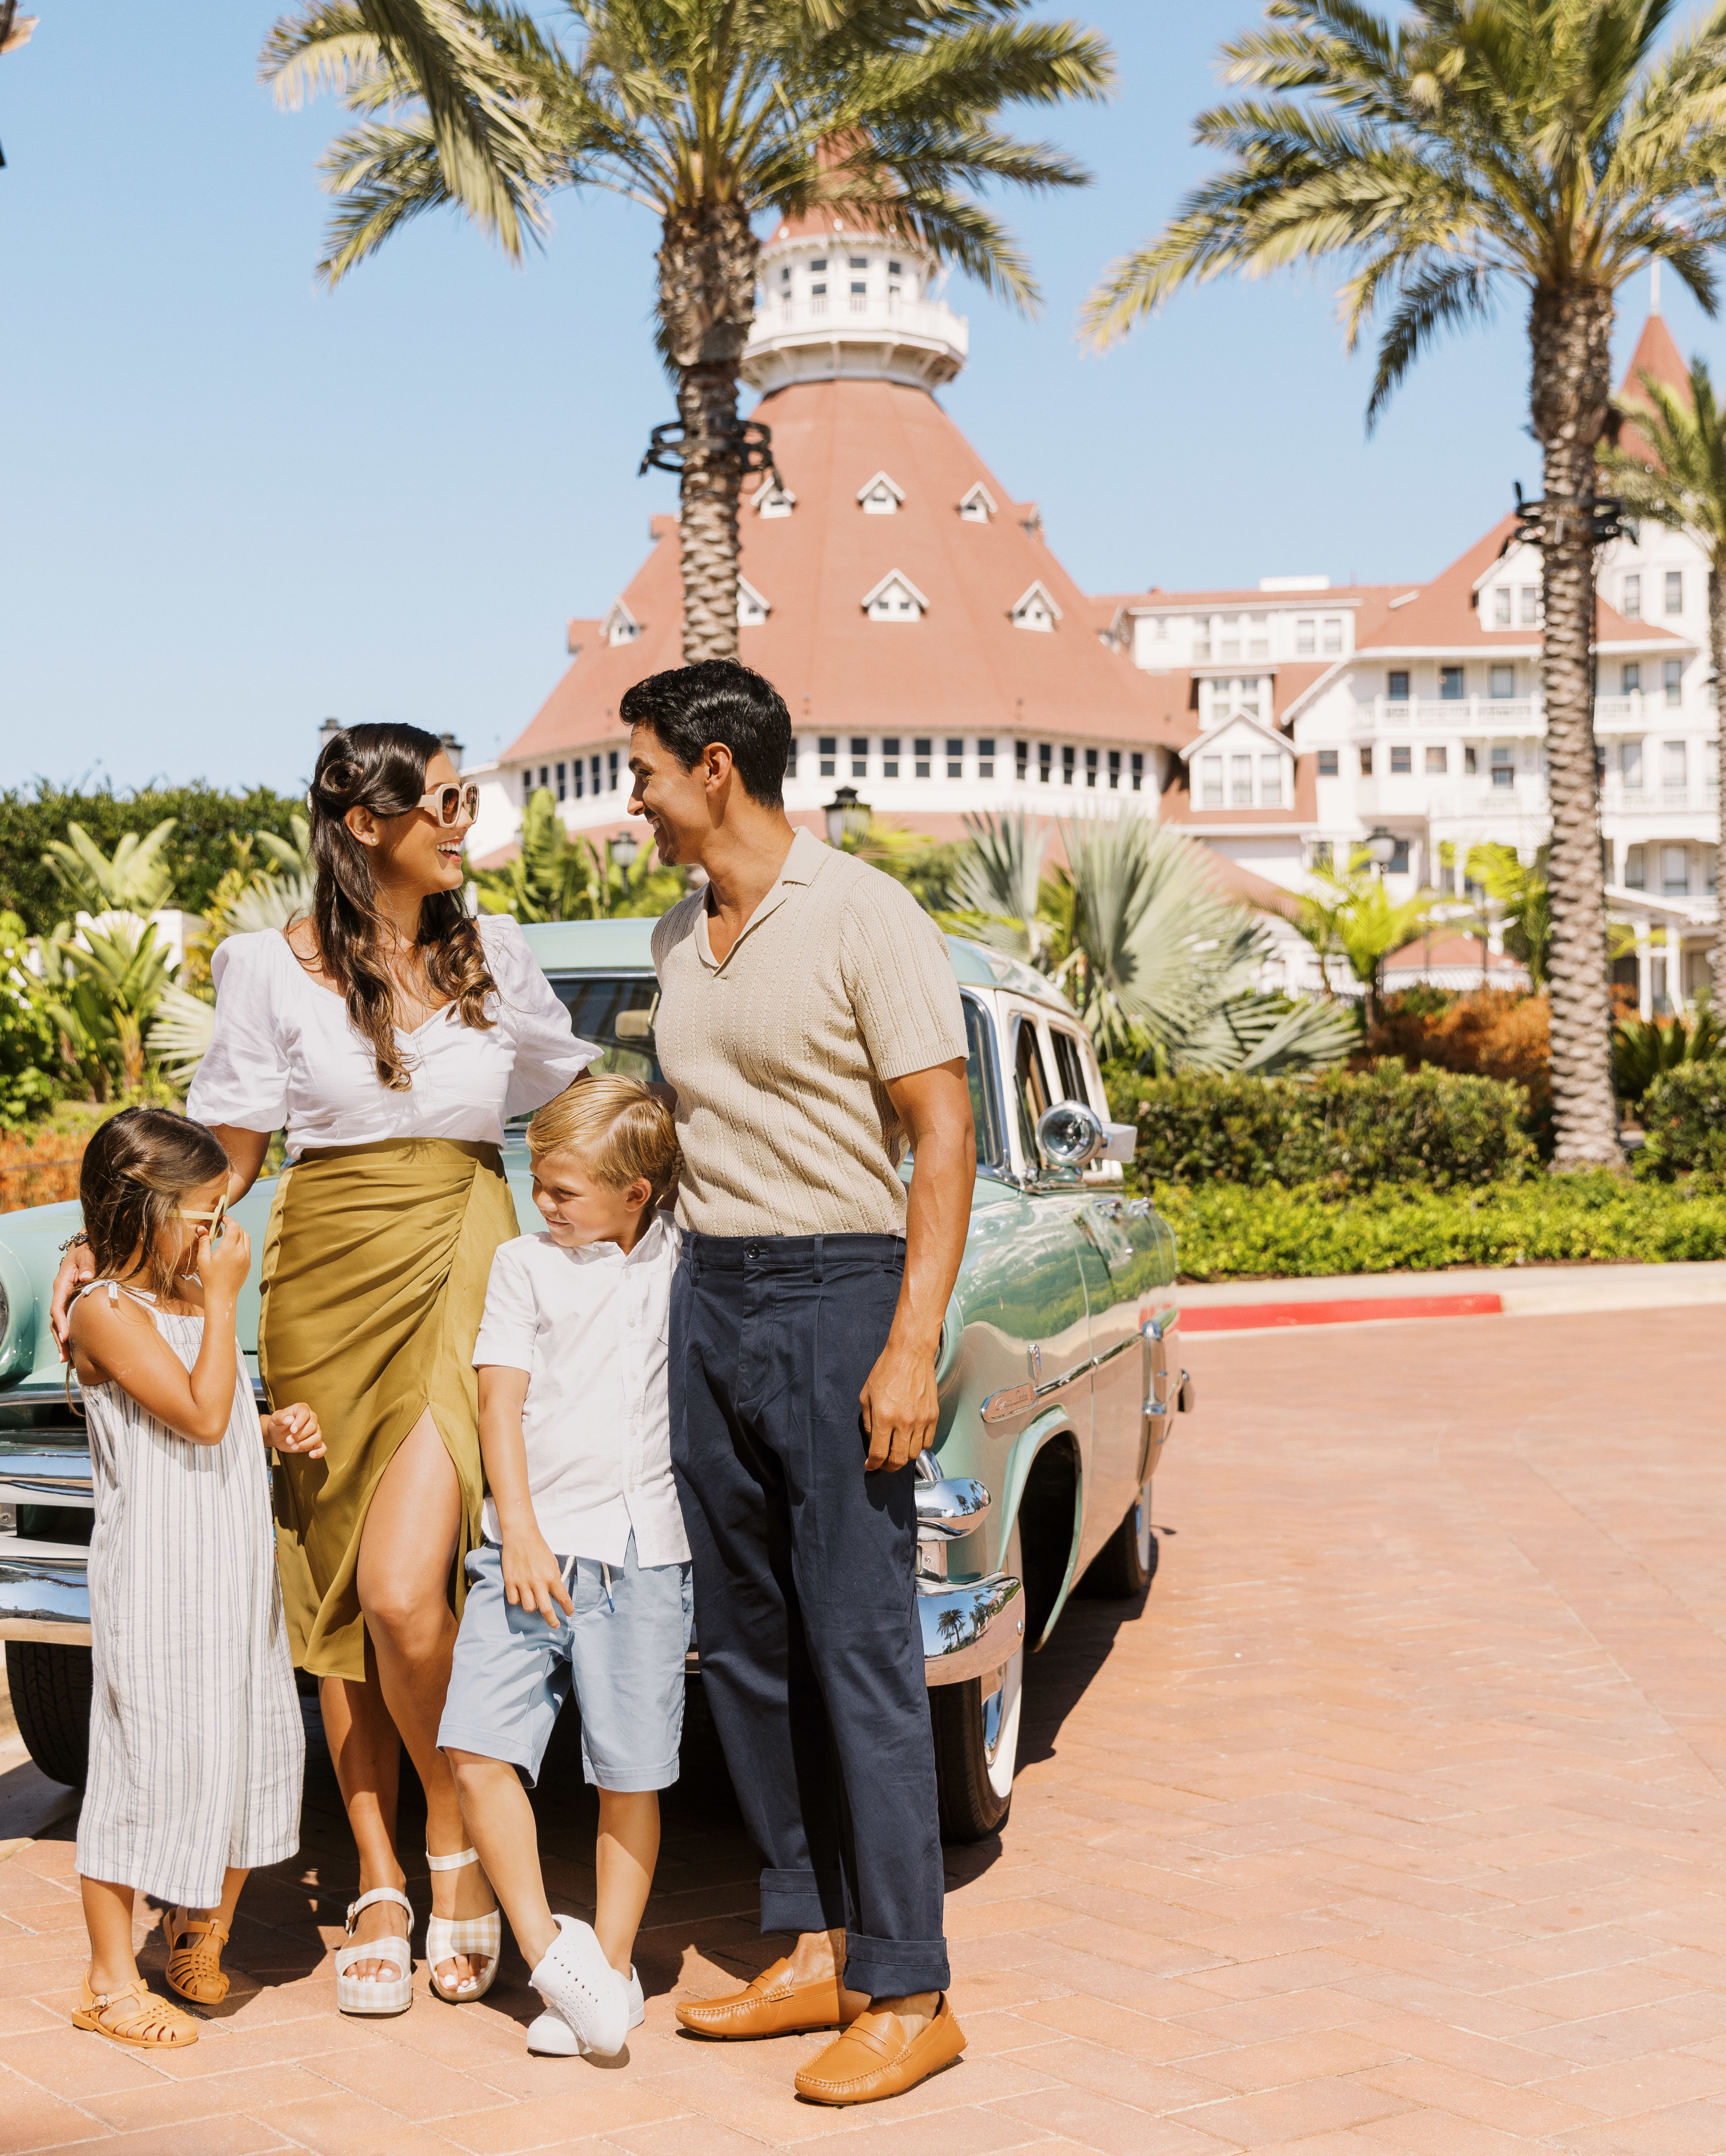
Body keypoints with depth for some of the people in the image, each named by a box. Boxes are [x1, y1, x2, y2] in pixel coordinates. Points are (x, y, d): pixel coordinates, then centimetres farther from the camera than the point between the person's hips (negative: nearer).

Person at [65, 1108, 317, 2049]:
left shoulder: (190, 1297, 13)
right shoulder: (109, 1312, -15)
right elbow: (200, 1414, -22)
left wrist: (278, 1427, 6)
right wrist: (222, 1300, -16)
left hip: (233, 1572, 9)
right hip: (153, 1579, -9)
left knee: (251, 1748, 14)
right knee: (145, 1760, -2)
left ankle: (201, 1931, 32)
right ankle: (110, 1980, 10)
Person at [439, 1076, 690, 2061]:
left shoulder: (688, 1262, 10)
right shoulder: (525, 1266, 7)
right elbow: (502, 1403, 0)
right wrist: (519, 1534, -10)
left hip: (644, 1553, 0)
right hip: (534, 1544, 0)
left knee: (632, 1777, 3)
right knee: (477, 1749, -10)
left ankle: (613, 1966, 18)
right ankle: (548, 1950, 2)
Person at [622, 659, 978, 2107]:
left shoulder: (865, 918, -10)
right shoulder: (679, 938, 13)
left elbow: (946, 1137, -13)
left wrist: (912, 1348, -19)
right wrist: (681, 1300, 18)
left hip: (837, 1292, -8)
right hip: (707, 1299, 8)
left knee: (860, 1648, -6)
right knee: (745, 1646, 10)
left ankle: (909, 1995, 2)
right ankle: (816, 1949, 21)